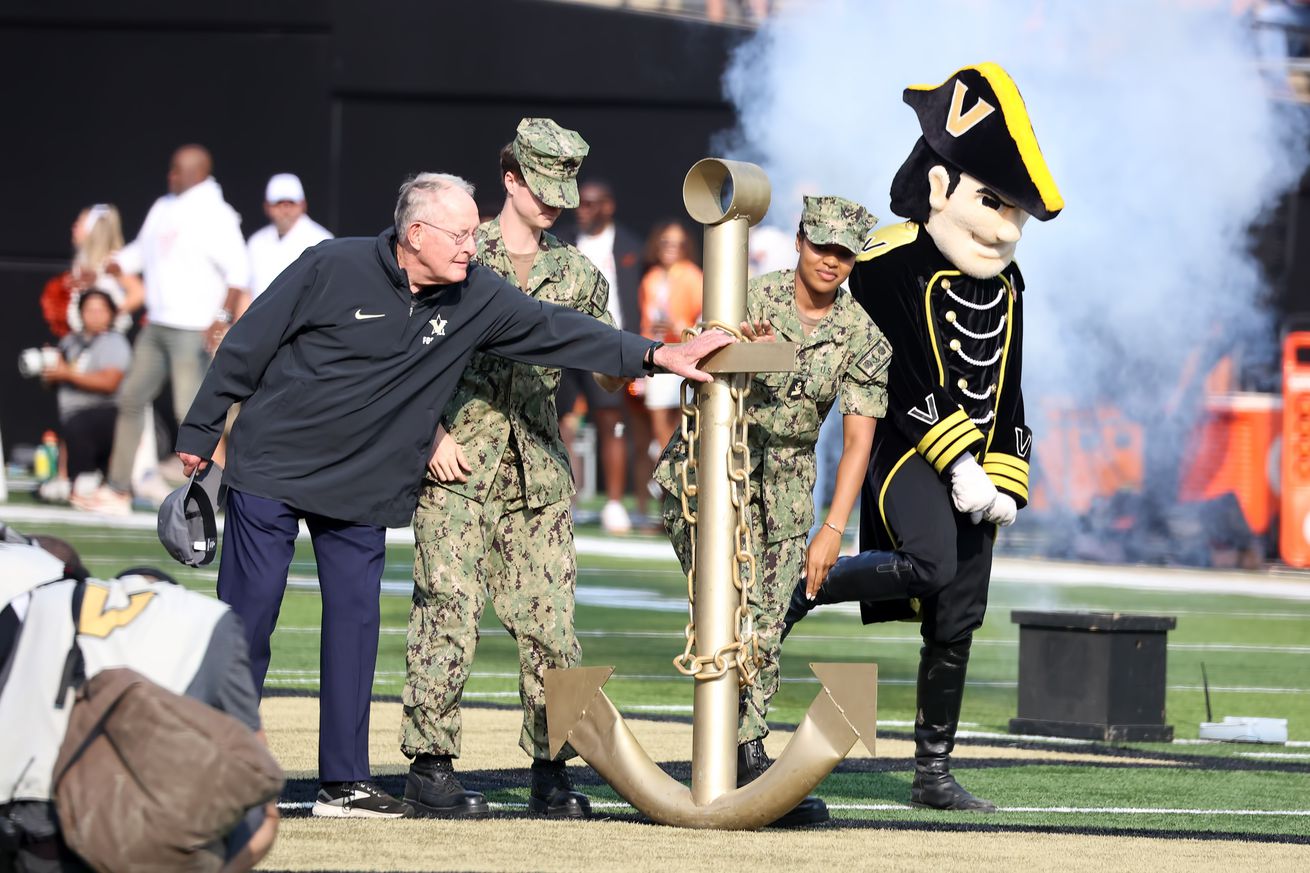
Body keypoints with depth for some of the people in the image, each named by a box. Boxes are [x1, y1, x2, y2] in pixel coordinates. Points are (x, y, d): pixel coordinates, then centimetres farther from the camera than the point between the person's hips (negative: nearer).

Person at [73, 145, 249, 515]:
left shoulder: (215, 216, -12)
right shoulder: (163, 209, 13)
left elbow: (238, 271, -17)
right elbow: (139, 253, 24)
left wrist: (223, 318, -26)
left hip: (194, 331, -9)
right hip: (157, 326, 9)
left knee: (191, 411, -10)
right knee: (131, 399, 9)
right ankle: (118, 491, 14)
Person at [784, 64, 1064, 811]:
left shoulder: (1005, 284, 12)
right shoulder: (892, 265, -11)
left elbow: (1005, 392, 15)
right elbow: (898, 378, -16)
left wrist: (1005, 480, 4)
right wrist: (956, 461, -20)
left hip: (973, 467, 7)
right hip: (907, 449, -7)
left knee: (957, 622, 6)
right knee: (929, 566, -32)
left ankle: (935, 775, 13)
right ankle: (800, 588, -9)